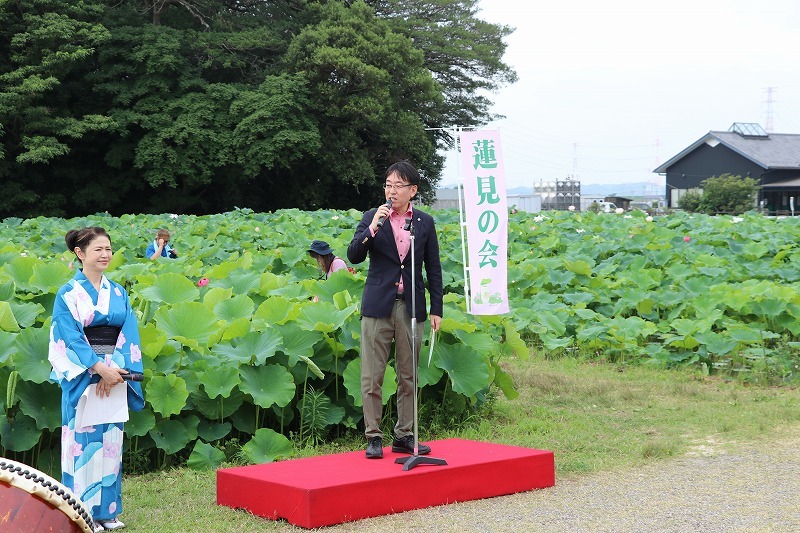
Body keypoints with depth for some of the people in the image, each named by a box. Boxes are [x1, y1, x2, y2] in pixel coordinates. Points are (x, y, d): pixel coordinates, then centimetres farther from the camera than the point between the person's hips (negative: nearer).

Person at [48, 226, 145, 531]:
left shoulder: (118, 293, 10)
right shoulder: (69, 294, -3)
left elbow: (128, 333, 3)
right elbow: (70, 337, -11)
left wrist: (115, 369, -11)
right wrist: (100, 368, -18)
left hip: (115, 373, 5)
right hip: (82, 377, -5)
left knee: (111, 440, 7)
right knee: (83, 438, -2)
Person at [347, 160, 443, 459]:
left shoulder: (425, 222, 7)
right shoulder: (372, 218, 3)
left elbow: (433, 268, 10)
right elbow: (354, 256, -7)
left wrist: (436, 309, 5)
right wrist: (372, 228, -21)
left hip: (411, 308, 2)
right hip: (378, 306, -2)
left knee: (408, 376, 7)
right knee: (372, 376, -1)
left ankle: (404, 435, 16)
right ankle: (373, 437, 6)